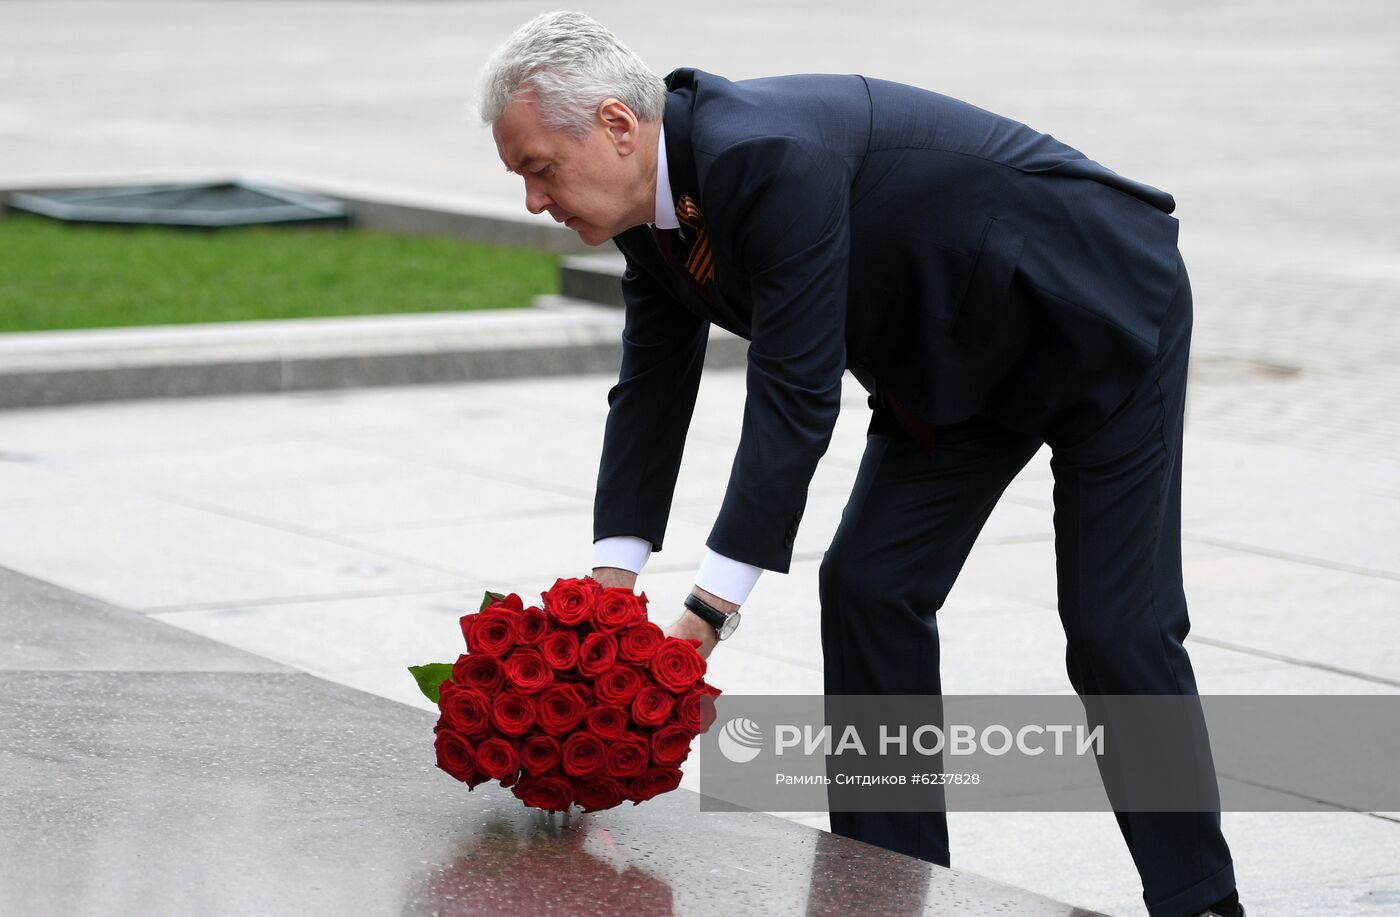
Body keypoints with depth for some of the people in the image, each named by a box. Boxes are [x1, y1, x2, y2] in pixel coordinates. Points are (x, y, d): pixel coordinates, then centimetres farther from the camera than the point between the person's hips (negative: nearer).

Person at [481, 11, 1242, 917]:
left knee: (1117, 627, -7)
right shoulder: (657, 199, -6)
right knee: (868, 588, 0)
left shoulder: (771, 160, -35)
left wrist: (708, 615, -33)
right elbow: (651, 390, 1)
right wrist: (613, 580, -8)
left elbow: (795, 401, -34)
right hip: (959, 356, 9)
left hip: (1097, 310, -9)